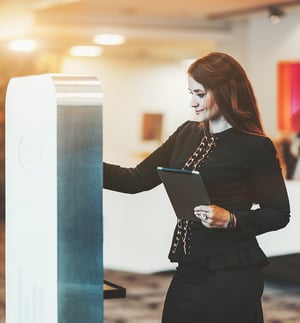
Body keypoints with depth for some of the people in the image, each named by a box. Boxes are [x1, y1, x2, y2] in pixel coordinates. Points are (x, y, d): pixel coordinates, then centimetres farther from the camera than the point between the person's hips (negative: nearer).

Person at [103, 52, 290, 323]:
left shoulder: (256, 147, -9)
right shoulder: (188, 133, 9)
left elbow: (279, 214, -6)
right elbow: (138, 179, 6)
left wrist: (230, 219, -19)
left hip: (231, 276, -6)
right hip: (189, 270, 6)